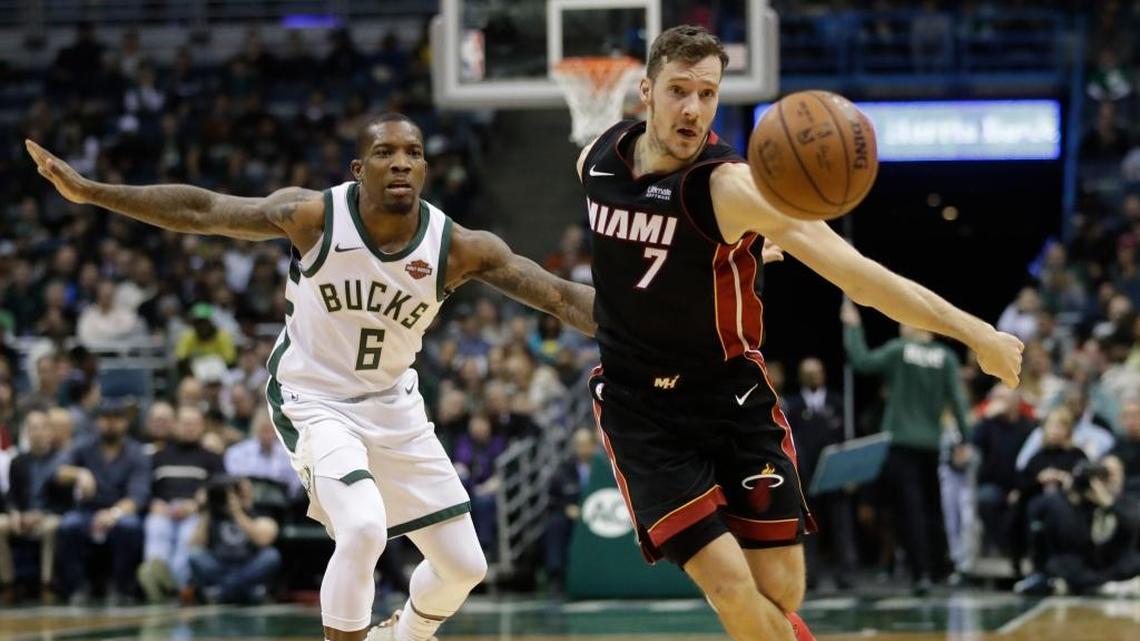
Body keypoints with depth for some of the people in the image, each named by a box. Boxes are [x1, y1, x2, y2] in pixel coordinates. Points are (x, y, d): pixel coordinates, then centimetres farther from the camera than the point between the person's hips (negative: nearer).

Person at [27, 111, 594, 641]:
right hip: (314, 401, -4)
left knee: (464, 567, 6)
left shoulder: (459, 248, -17)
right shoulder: (314, 216, -21)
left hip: (393, 406, 4)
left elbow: (559, 296, -16)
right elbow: (201, 210, -16)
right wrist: (88, 192, -18)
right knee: (363, 529, -30)